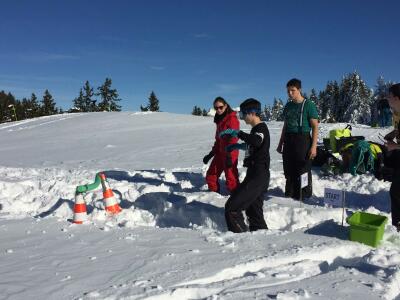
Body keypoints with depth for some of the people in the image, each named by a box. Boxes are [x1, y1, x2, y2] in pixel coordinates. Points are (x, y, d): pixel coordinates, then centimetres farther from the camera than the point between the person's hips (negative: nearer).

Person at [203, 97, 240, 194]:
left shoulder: (232, 118, -11)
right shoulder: (219, 120, 15)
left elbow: (233, 139, -20)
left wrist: (229, 156, -27)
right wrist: (211, 154, 20)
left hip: (229, 154, -9)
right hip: (220, 152, 9)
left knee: (231, 179, -9)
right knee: (211, 176, 14)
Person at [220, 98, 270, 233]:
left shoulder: (261, 128, -12)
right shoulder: (256, 129, 16)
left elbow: (257, 141, -36)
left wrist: (238, 133, -32)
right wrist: (238, 145, 26)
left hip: (258, 177, -11)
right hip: (255, 176, 11)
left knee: (232, 207, -13)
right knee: (253, 212, 18)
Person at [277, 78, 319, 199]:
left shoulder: (308, 105, -5)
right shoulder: (288, 106, 12)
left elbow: (315, 127, -7)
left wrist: (313, 146, -15)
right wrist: (280, 143, 18)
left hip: (302, 139, -6)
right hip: (288, 140, 6)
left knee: (303, 170, -1)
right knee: (288, 170, 10)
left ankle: (305, 195, 11)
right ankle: (290, 193, 24)